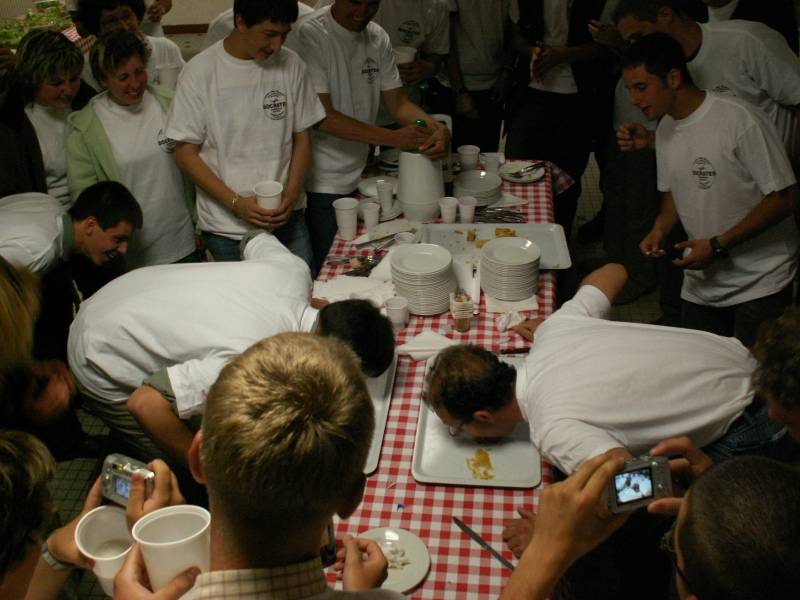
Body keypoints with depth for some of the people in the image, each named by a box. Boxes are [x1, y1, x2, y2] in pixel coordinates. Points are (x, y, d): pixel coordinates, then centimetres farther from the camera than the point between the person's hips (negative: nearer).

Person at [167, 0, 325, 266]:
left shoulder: (291, 64, -1)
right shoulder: (201, 72, -8)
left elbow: (302, 137, 6)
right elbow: (186, 153, -5)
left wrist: (291, 196, -9)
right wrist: (236, 203, -15)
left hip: (288, 217, 2)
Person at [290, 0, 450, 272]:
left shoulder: (378, 37, 6)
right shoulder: (310, 35, -15)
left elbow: (397, 102, 7)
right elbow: (322, 116, -21)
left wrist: (436, 128, -15)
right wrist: (394, 138, -26)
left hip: (359, 178, 6)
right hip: (321, 185, -6)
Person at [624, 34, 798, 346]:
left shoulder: (740, 120, -19)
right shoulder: (666, 128, 5)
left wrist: (718, 245, -20)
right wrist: (660, 229, -2)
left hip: (760, 284, -6)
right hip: (701, 285, 6)